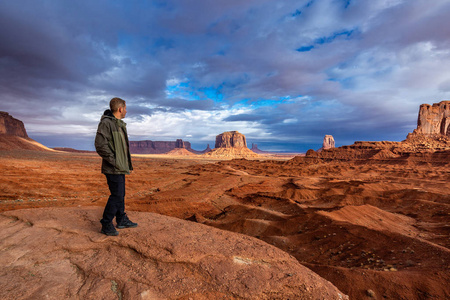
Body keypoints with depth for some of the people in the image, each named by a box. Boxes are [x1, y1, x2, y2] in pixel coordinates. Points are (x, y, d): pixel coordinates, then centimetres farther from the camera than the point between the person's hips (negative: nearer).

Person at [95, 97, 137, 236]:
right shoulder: (106, 123, -15)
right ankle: (106, 225, 10)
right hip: (113, 168, -10)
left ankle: (122, 220, 29)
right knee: (117, 195, -5)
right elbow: (100, 145, -22)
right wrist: (114, 161, -19)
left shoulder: (120, 124, 16)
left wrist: (124, 163, 16)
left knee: (120, 194, 16)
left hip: (120, 168, 10)